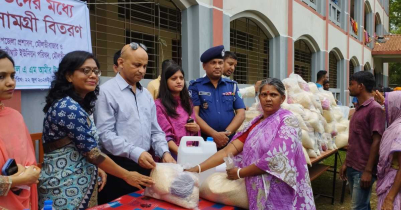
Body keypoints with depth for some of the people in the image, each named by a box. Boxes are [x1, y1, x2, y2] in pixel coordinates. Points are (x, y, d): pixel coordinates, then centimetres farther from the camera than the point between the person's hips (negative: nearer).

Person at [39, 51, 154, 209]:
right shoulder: (69, 108, -21)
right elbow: (92, 152, -21)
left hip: (81, 184, 9)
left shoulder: (79, 105, 7)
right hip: (66, 189, -9)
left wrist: (96, 168, 2)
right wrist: (127, 175, -14)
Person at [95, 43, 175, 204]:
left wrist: (164, 152, -4)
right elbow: (105, 134, -18)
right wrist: (134, 153, -26)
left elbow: (155, 130, 12)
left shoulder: (146, 94, 11)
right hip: (118, 166, -6)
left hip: (145, 165, 7)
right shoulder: (107, 91, -10)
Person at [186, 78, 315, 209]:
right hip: (258, 193, 5)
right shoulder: (255, 124, 7)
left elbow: (276, 158, -20)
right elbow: (229, 149, -1)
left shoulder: (288, 120, -10)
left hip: (281, 194, -5)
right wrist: (197, 169, -10)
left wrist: (239, 173, -12)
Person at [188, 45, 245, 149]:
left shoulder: (232, 85, 10)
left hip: (230, 141, 2)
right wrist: (214, 134, -15)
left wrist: (226, 133, -9)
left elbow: (241, 113, 4)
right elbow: (194, 115, -6)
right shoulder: (195, 86, 2)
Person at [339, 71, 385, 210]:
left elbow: (376, 142, -17)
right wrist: (346, 163, 15)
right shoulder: (358, 108, 11)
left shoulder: (375, 108, -13)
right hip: (352, 167, 8)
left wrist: (368, 170, -18)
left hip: (363, 169, -8)